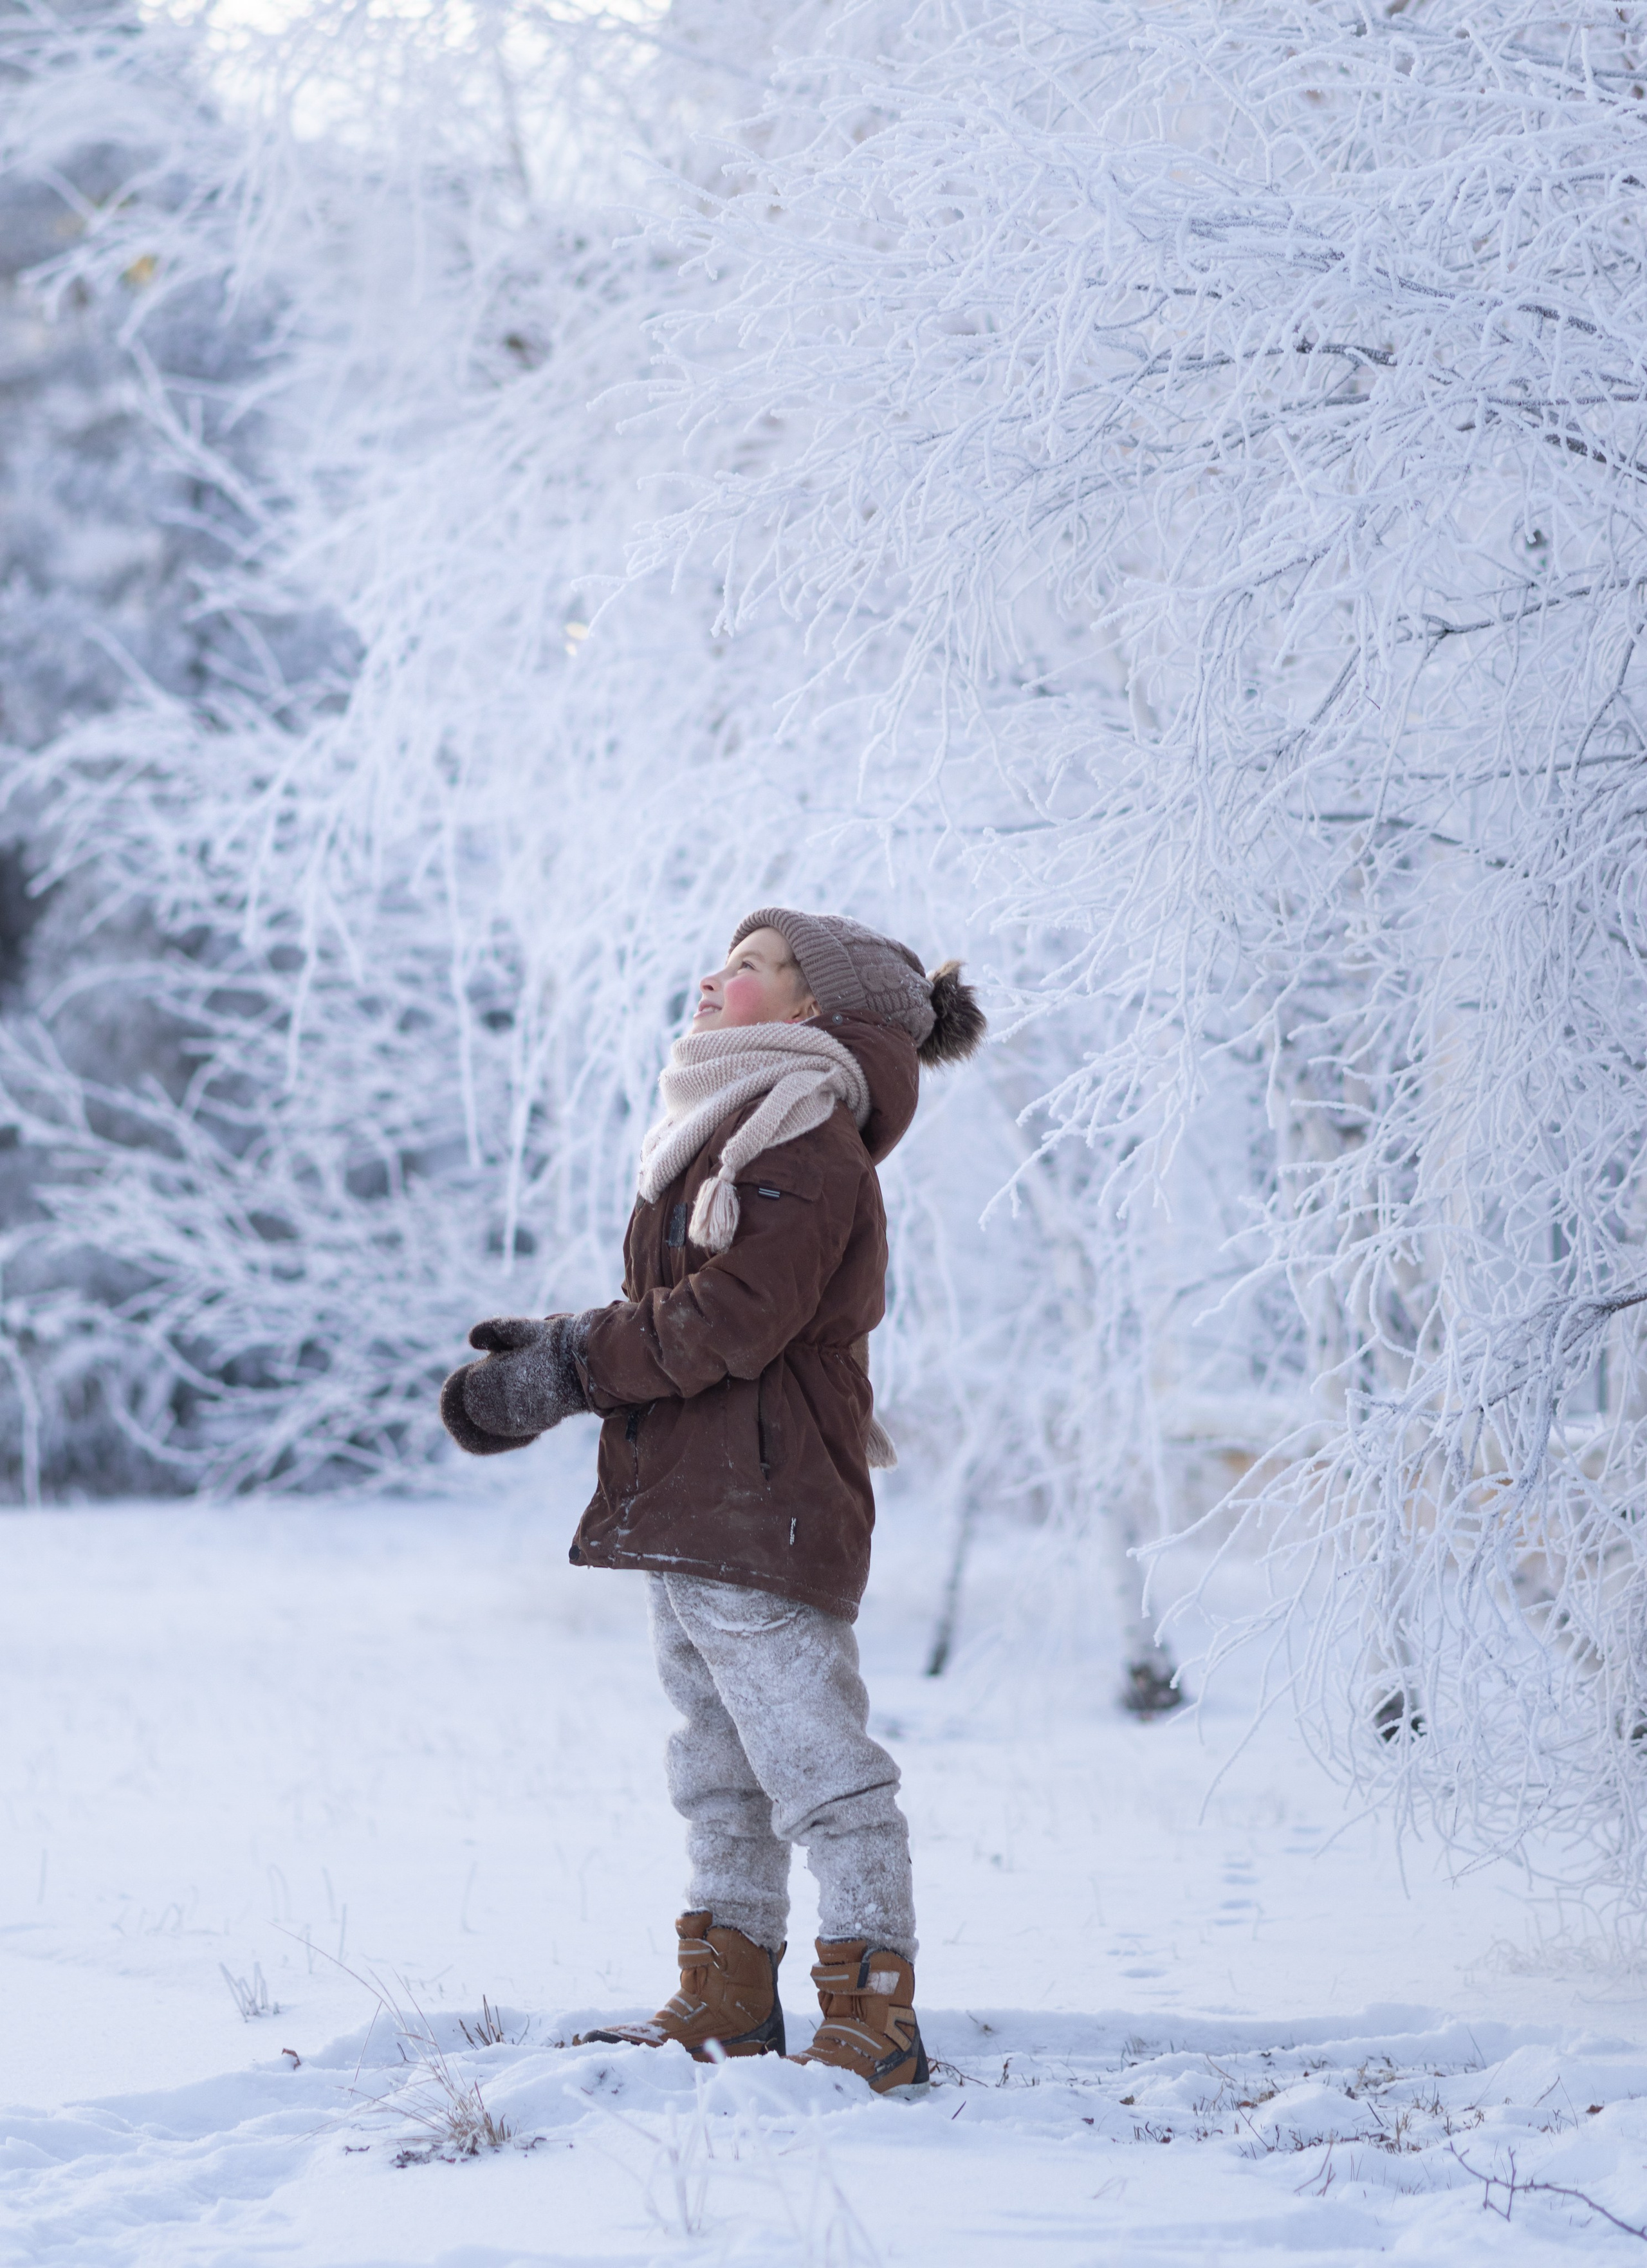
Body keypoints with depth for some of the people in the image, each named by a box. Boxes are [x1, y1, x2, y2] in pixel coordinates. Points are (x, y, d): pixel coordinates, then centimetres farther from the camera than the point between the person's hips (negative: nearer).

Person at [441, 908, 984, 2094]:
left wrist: (567, 1371, -14)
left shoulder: (806, 1143, -13)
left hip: (762, 1513, -11)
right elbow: (670, 1315, 19)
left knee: (818, 1767, -8)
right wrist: (554, 1346, 2)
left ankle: (875, 2018, -6)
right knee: (721, 1769, 15)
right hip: (688, 1508, 11)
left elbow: (731, 1318, -21)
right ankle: (729, 1999, 23)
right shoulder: (734, 1130, 21)